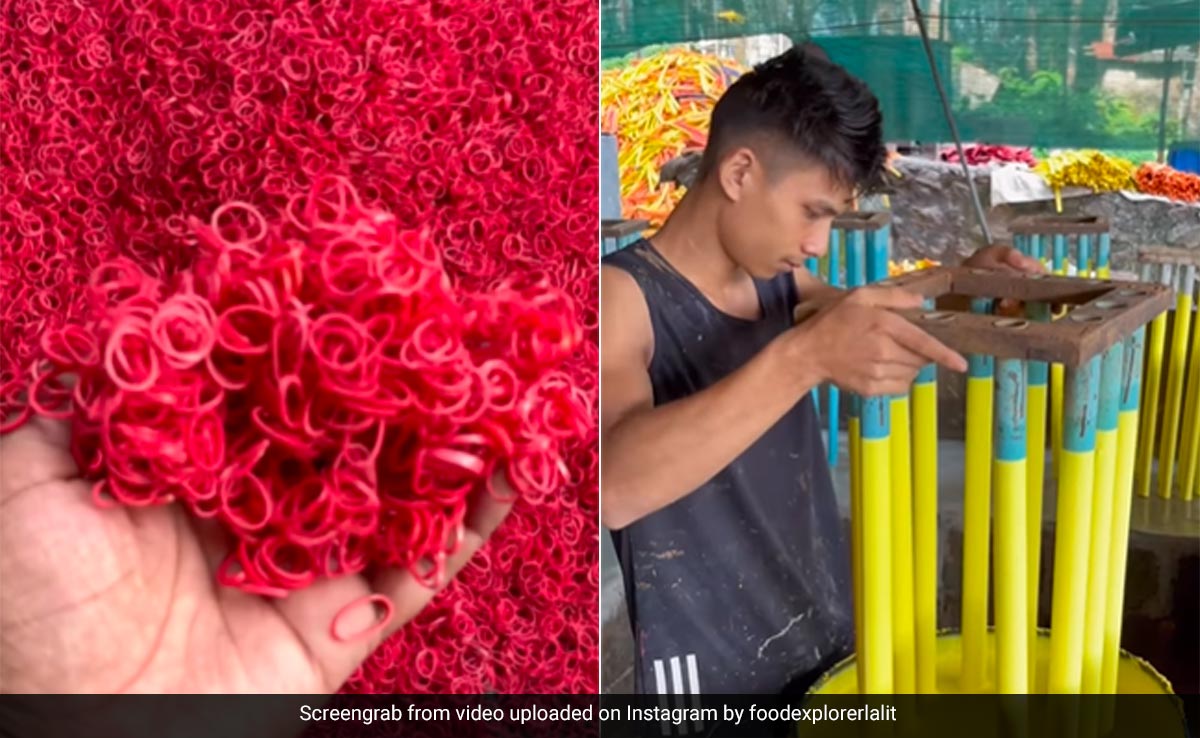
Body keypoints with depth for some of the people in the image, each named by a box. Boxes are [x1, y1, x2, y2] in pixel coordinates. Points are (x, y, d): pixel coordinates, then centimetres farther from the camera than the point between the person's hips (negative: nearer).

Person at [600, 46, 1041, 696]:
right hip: (709, 674, -6)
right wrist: (804, 355, -46)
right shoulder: (621, 295, -20)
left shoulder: (774, 278, 2)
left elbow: (862, 308, 23)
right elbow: (613, 488, -37)